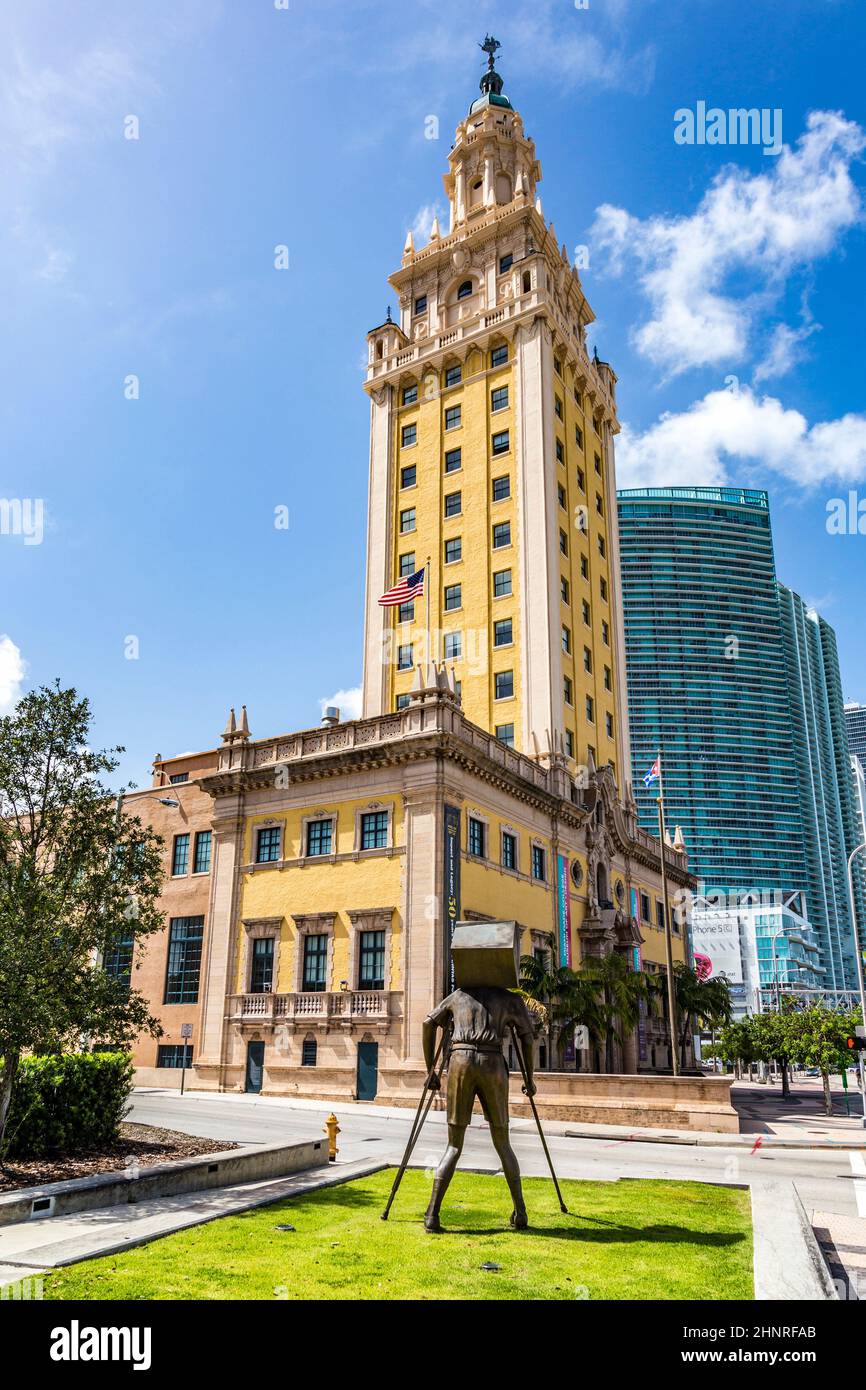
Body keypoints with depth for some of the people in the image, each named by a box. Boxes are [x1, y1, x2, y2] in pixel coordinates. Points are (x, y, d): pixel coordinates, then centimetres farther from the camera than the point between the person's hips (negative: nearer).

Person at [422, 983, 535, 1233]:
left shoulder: (459, 994, 23)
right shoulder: (510, 999, 19)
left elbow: (429, 1023, 16)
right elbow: (527, 1038, 15)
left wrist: (430, 1071, 17)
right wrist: (529, 1080, 25)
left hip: (460, 1061, 1)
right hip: (492, 1064, -1)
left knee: (454, 1146, 8)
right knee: (502, 1144, 16)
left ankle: (432, 1214, -3)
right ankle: (520, 1213, 14)